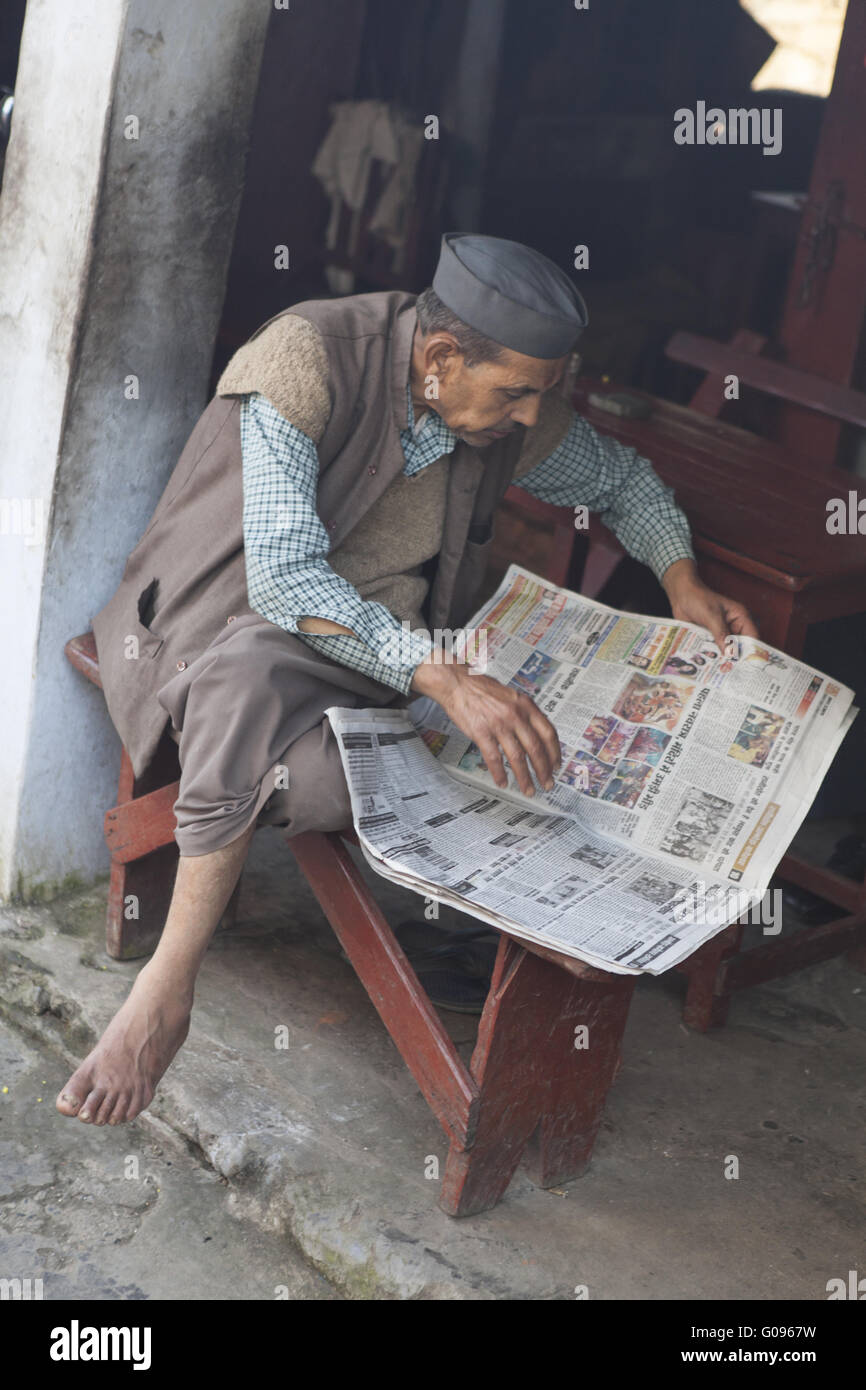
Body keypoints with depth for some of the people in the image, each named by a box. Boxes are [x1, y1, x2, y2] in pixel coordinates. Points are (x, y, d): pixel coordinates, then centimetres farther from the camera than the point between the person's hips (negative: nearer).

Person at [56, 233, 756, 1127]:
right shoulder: (310, 358, -21)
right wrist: (444, 679, -40)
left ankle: (167, 986, -20)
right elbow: (283, 578, -30)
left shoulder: (517, 413, -2)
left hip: (398, 645, 6)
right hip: (240, 622, -5)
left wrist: (683, 583, 1)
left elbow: (622, 479, 20)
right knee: (247, 687, -42)